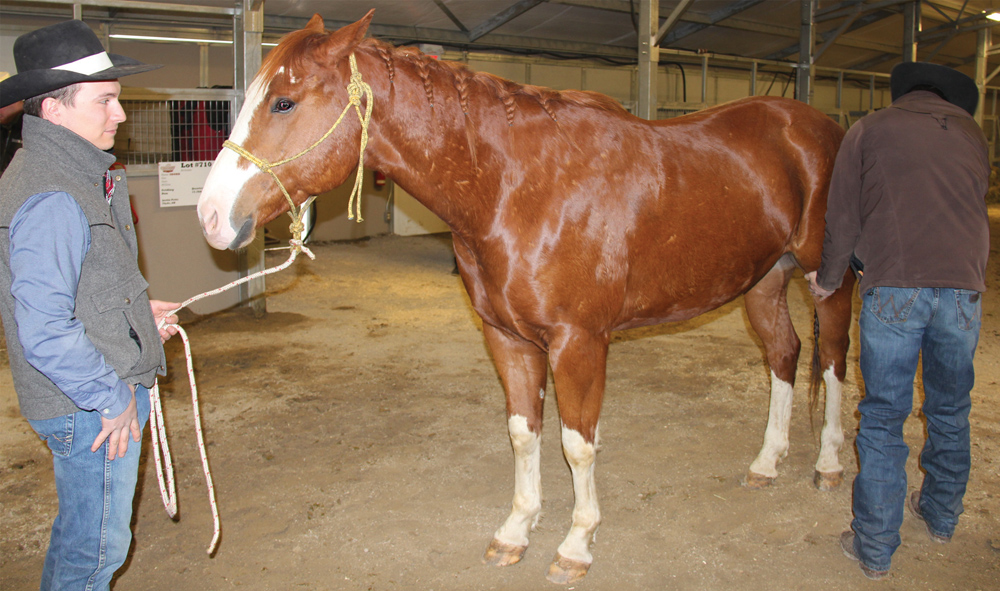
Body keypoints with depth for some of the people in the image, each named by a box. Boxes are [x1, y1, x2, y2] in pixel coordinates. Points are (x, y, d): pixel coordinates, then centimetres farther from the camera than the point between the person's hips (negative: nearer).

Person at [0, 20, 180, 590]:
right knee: (99, 543, 9)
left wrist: (137, 311, 10)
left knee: (81, 529, 27)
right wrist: (113, 398, -19)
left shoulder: (75, 175, 8)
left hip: (91, 403, 10)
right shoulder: (50, 200, -25)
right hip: (93, 412, -10)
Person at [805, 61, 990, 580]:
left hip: (893, 288, -3)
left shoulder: (869, 130, 9)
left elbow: (843, 218, 8)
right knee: (950, 410, 21)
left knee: (883, 417, 4)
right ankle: (942, 517, 39)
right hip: (964, 285, 4)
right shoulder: (972, 135, 18)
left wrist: (828, 280, 21)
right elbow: (970, 211, 24)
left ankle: (875, 548, 11)